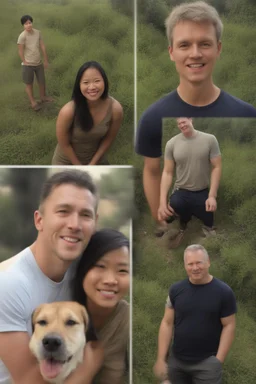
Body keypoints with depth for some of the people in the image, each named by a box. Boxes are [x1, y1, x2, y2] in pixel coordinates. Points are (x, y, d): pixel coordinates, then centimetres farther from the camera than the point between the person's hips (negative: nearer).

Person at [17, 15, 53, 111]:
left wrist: (46, 60, 8)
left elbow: (42, 46, 4)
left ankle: (43, 97, 43)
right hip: (28, 64, -5)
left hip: (39, 63, 5)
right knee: (29, 84, 9)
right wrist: (25, 63, -9)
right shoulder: (22, 36, -20)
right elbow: (20, 51, -14)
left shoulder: (38, 32, -4)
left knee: (42, 81, 19)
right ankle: (33, 102, 24)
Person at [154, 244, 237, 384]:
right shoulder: (176, 290, -1)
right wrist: (161, 359, -3)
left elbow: (229, 326, -6)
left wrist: (218, 360, -11)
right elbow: (167, 323, 1)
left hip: (207, 362, -2)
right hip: (176, 360, 3)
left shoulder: (224, 292, -7)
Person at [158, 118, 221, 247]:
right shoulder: (171, 143, -8)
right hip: (181, 192, 0)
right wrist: (162, 201, -17)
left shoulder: (210, 139, -10)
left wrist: (212, 196, -16)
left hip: (203, 193, 0)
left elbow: (216, 167, -9)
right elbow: (167, 172, -7)